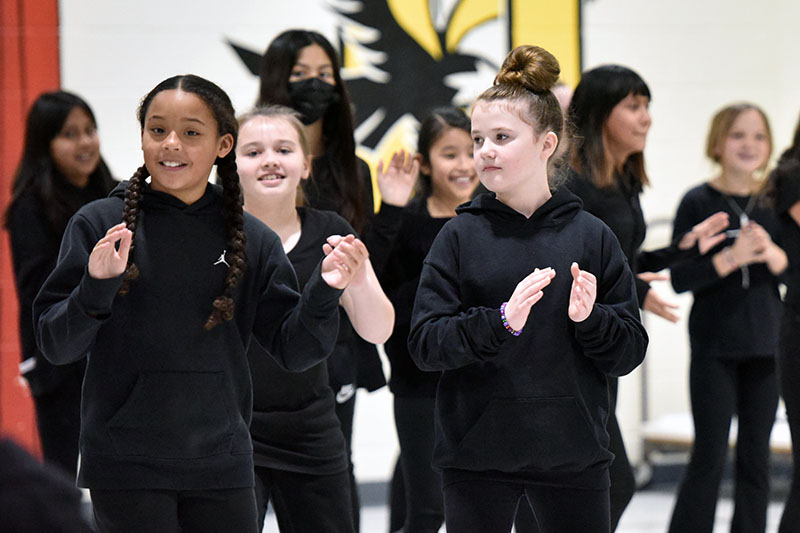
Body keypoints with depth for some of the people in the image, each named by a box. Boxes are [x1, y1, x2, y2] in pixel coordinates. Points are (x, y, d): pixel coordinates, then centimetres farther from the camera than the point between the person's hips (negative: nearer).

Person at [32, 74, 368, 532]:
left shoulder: (252, 240, 6)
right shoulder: (99, 224, -1)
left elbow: (294, 350, 4)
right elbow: (56, 345, -3)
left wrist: (325, 292, -13)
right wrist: (97, 287, -20)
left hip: (220, 464, 2)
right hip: (125, 466, -2)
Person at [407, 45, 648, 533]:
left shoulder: (591, 236, 2)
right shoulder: (461, 236, 0)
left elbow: (630, 352, 3)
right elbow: (425, 344, -7)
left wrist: (590, 319, -17)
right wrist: (502, 322, -22)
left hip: (574, 453, 1)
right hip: (477, 453, -1)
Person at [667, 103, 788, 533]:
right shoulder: (698, 202, -4)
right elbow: (680, 278, -9)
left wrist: (772, 254, -13)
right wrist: (732, 257, -21)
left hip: (765, 346, 4)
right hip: (714, 346, -4)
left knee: (755, 457, 6)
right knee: (709, 454, -5)